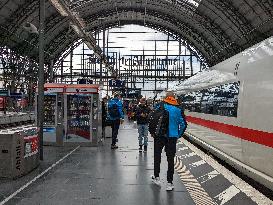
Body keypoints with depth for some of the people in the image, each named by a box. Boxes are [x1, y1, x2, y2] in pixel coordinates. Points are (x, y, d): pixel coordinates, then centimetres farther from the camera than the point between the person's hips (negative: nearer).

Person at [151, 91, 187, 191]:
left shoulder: (160, 106, -4)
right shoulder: (178, 109, 0)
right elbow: (183, 124, 0)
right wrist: (178, 135, 11)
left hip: (160, 135, 0)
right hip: (172, 137, 1)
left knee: (157, 156, 19)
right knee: (170, 159, 7)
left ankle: (156, 177, 29)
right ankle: (169, 183, 8)